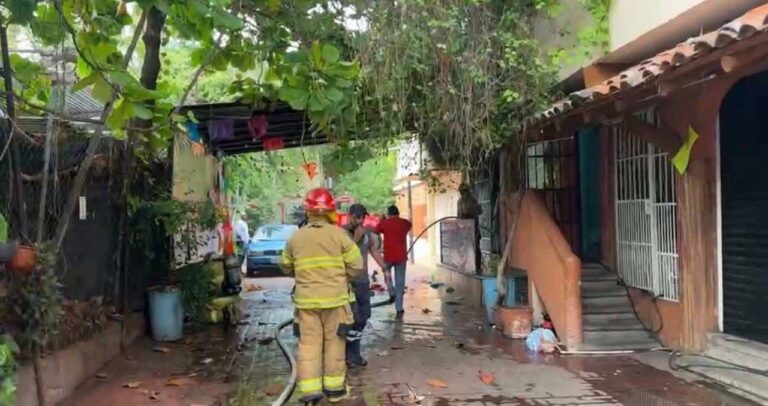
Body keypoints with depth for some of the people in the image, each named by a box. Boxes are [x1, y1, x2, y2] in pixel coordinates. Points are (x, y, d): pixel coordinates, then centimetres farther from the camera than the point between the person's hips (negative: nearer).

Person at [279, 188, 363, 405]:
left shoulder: (295, 237, 1)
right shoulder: (338, 234, -6)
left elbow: (286, 266, 13)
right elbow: (356, 265, -5)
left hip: (306, 299, 2)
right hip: (335, 297, -1)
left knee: (309, 343, 6)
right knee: (334, 342, 9)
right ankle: (334, 387, 18)